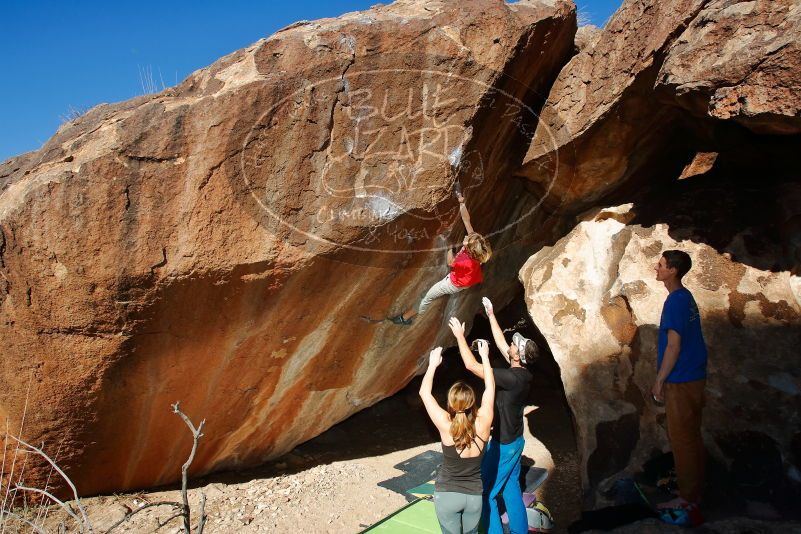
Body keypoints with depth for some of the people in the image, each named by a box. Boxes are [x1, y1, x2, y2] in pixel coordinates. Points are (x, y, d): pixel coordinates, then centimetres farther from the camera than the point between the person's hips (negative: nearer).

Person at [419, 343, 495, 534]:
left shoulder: (446, 426, -22)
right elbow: (490, 387, -3)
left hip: (447, 495, -2)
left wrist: (433, 364, -1)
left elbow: (424, 392, -11)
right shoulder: (483, 424, -17)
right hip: (474, 496, 2)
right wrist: (485, 356, 6)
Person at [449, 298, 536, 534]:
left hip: (503, 444, -9)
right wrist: (491, 314, 11)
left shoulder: (512, 378, -30)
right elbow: (500, 343, 7)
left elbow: (472, 365, -30)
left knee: (485, 493, 6)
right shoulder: (522, 372, -5)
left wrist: (460, 336, -21)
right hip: (515, 440, 9)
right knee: (511, 489, 20)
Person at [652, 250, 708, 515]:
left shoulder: (675, 301, -20)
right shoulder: (686, 297, 10)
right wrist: (663, 377, 20)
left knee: (682, 437, 1)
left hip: (681, 381, -9)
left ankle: (688, 498, 11)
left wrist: (660, 380, -13)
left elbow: (673, 346, -21)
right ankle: (692, 486, 31)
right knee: (690, 435, 18)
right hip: (693, 376, 9)